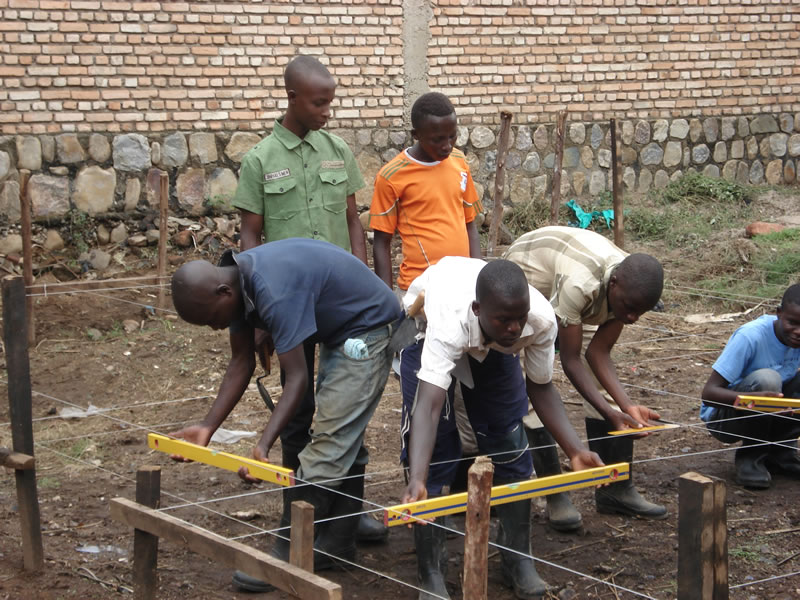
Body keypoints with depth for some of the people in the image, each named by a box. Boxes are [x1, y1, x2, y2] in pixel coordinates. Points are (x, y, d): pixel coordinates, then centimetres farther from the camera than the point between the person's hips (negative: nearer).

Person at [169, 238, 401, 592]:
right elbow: (242, 363, 2)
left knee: (329, 446, -11)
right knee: (344, 443, 14)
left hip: (367, 329, -10)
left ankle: (287, 559, -7)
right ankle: (337, 545, 23)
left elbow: (297, 378, -33)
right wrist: (208, 426, -5)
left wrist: (264, 446, -40)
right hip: (338, 331, 10)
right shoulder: (236, 283, -6)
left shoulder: (274, 291, -34)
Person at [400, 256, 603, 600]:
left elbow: (541, 388, -18)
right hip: (426, 323, -3)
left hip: (491, 343, 4)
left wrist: (575, 450, -29)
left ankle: (518, 561, 13)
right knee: (436, 446, -12)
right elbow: (428, 405, -54)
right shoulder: (449, 322, -47)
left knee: (509, 441, -1)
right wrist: (416, 481, -67)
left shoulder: (542, 320, -35)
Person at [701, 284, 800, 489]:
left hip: (770, 414, 6)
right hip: (723, 416, -6)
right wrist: (753, 397, -48)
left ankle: (780, 452, -1)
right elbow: (708, 393, -31)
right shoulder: (751, 337, -27)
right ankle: (750, 457, -13)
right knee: (766, 379, -33)